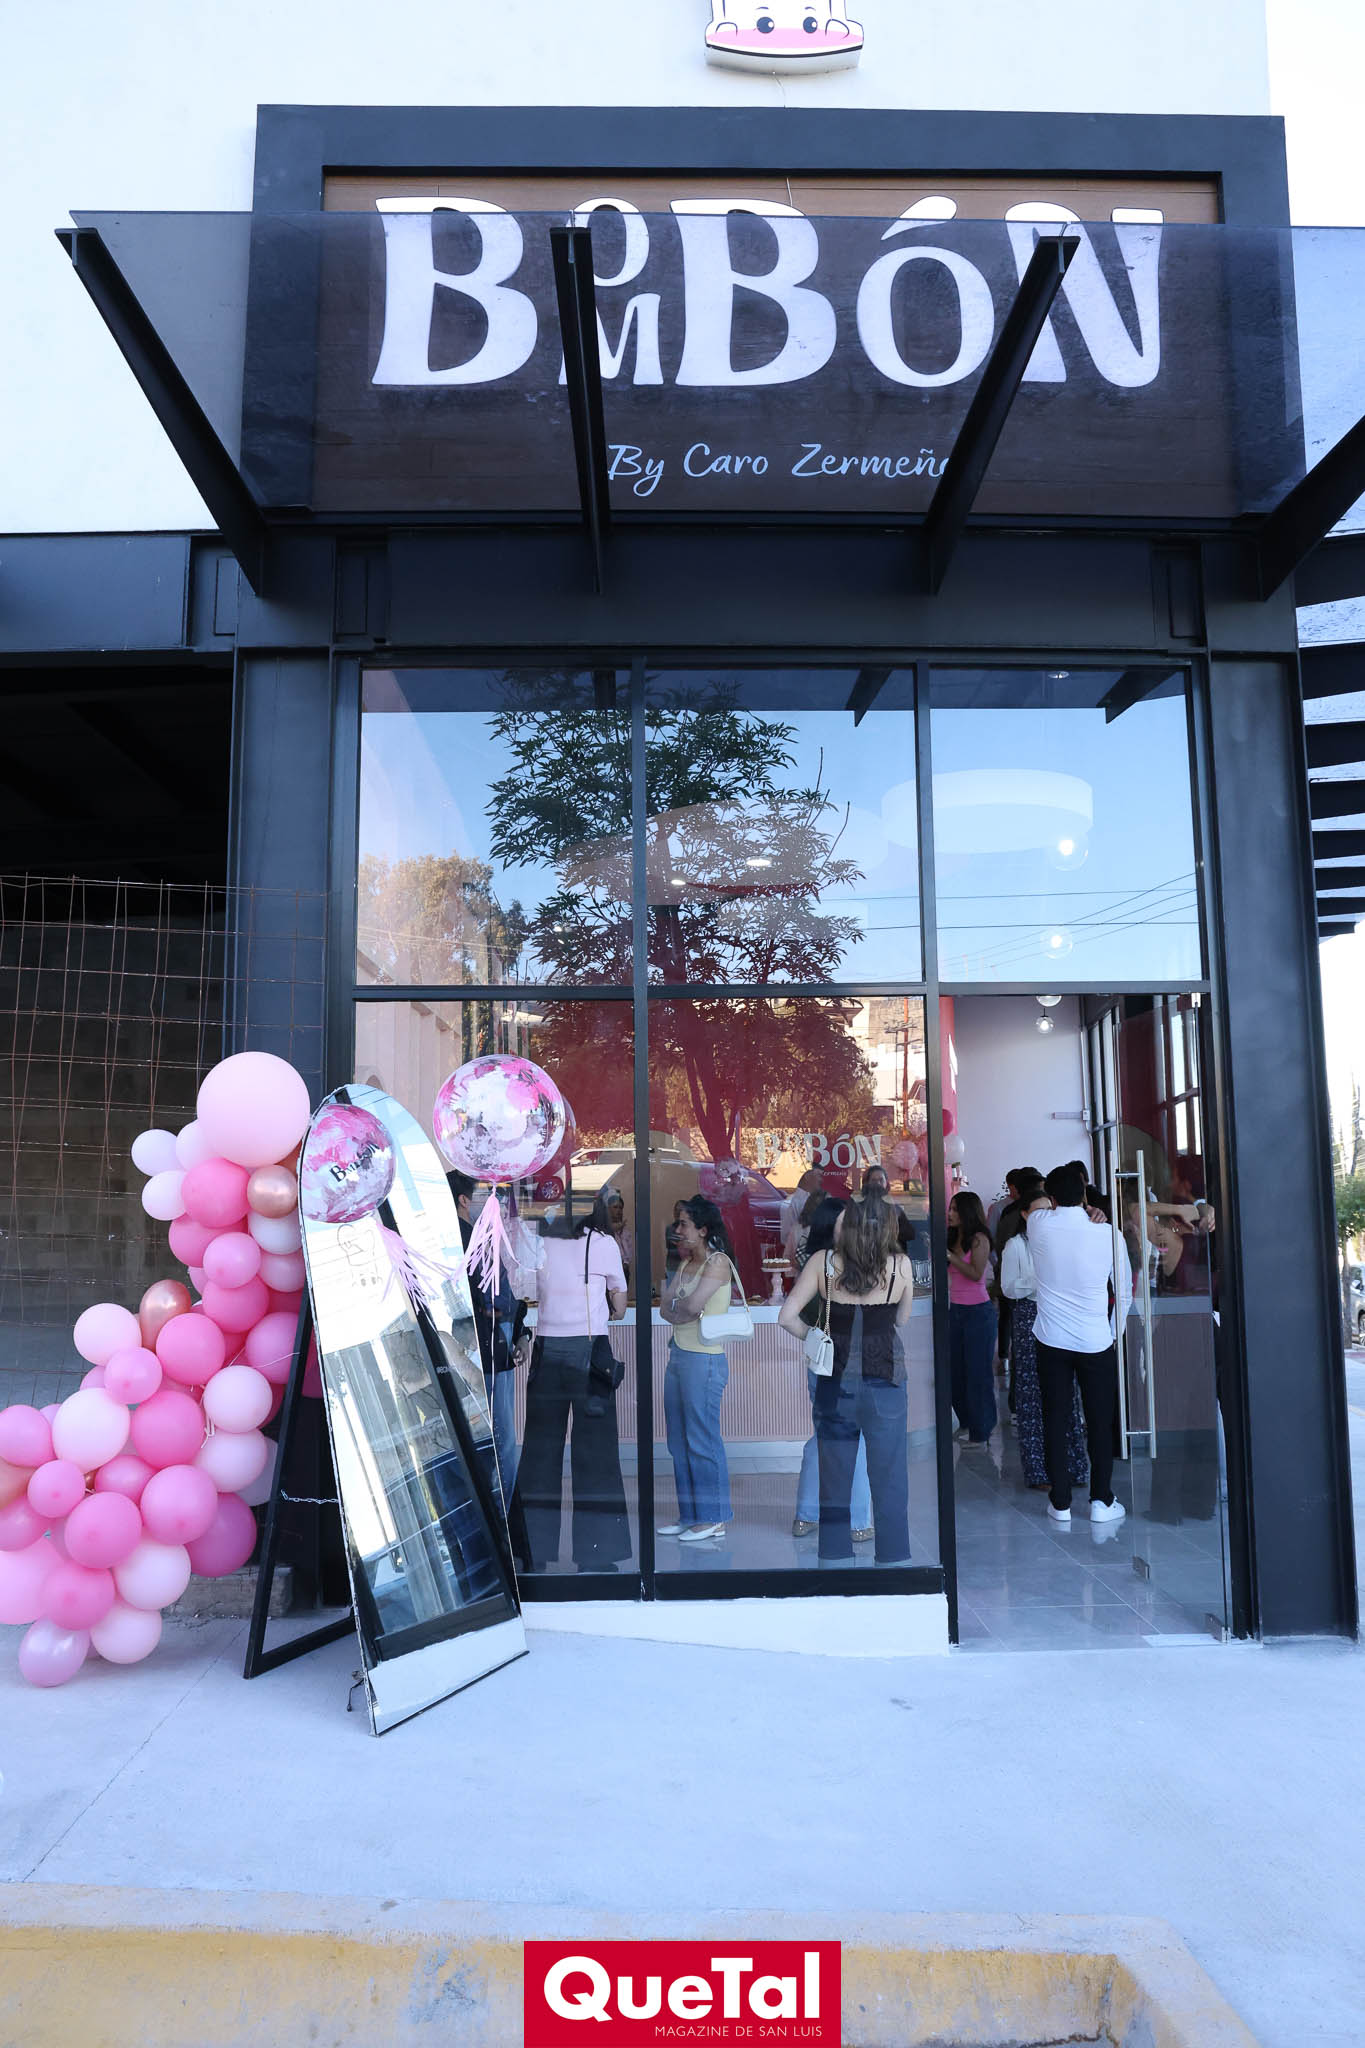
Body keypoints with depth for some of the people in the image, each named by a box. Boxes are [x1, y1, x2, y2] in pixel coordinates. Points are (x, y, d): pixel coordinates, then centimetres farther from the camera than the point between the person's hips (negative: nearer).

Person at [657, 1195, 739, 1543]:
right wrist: (685, 1314, -11)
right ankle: (690, 1515, 22)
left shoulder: (718, 1262, -10)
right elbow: (665, 1308, 8)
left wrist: (675, 1304, -2)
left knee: (703, 1441, -2)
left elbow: (692, 1305, -22)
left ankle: (713, 1519, 8)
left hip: (704, 1360, -9)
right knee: (678, 1441, 12)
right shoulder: (686, 1263, 15)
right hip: (679, 1355, 9)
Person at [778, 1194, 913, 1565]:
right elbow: (902, 1321, 4)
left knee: (834, 1483, 14)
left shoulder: (823, 1262, -9)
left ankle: (834, 1560, 23)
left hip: (835, 1385, 1)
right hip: (884, 1385, -1)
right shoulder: (900, 1265, -9)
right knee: (889, 1484, 10)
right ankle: (892, 1560, 16)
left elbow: (786, 1317, -10)